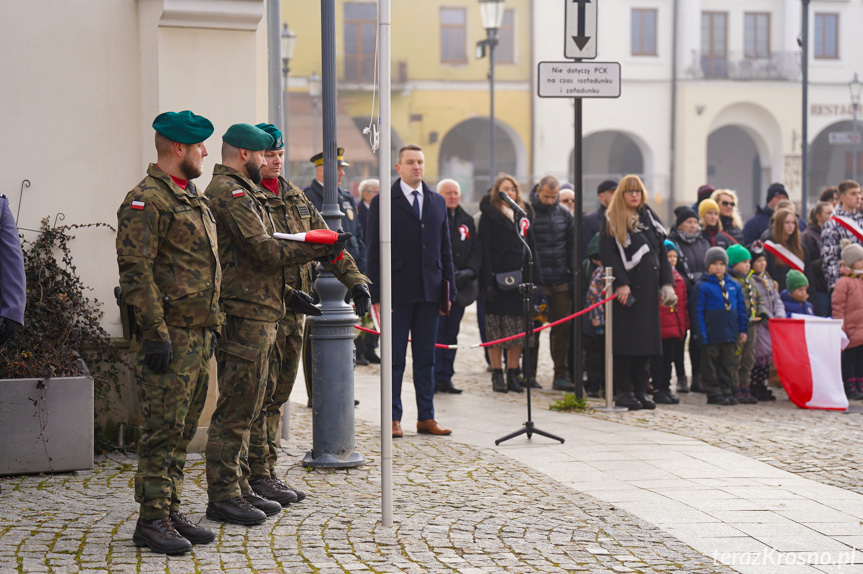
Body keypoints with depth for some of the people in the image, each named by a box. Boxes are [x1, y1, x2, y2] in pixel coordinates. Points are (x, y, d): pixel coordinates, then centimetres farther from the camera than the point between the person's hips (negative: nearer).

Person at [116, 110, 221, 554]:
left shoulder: (192, 198, 19)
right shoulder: (146, 200, -12)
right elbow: (135, 271, -18)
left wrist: (211, 325, 22)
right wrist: (156, 332, -22)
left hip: (199, 335, 9)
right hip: (170, 336, -9)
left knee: (182, 430, 12)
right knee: (162, 429, -6)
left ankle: (171, 513, 19)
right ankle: (151, 520, -1)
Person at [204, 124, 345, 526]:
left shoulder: (241, 191, 22)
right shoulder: (230, 192, -11)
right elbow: (262, 250, -18)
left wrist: (288, 293, 21)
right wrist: (316, 251, -12)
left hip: (257, 314, 11)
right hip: (245, 315, -11)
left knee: (245, 407, 15)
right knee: (235, 408, -7)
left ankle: (238, 488, 21)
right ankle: (222, 496, -3)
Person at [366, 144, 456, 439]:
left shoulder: (437, 202, 13)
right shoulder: (382, 202, 0)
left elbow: (445, 249, 15)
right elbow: (374, 252, -2)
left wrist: (449, 290, 9)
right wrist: (377, 295, -9)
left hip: (429, 292, 4)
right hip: (398, 291, -4)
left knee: (426, 358, 8)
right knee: (395, 359, 1)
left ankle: (426, 417, 13)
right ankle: (393, 419, 8)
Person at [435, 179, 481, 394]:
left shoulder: (466, 220, 15)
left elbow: (476, 249, 12)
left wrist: (469, 271, -6)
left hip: (459, 286, 6)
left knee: (451, 333, 9)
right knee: (435, 331, -6)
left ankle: (446, 378, 14)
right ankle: (433, 378, -1)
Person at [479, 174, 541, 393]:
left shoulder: (524, 215, 15)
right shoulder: (489, 216, 1)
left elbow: (531, 248, 16)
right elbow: (485, 250, -5)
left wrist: (534, 278, 8)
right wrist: (486, 281, -13)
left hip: (520, 279, 4)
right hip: (498, 280, -4)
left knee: (518, 332, 4)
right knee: (496, 332, -2)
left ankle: (513, 374, 11)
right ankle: (497, 375, 5)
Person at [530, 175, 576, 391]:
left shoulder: (564, 214, 8)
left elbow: (572, 247, 12)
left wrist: (573, 277, 6)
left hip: (561, 282, 3)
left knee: (563, 328, 3)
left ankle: (561, 375, 8)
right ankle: (530, 373, 13)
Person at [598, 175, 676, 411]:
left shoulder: (650, 217, 16)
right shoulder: (611, 220, -1)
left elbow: (662, 252, 15)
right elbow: (607, 254, -9)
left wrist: (667, 284, 6)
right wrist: (620, 283, -19)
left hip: (649, 286, 5)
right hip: (626, 286, -5)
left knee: (646, 337, 5)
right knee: (626, 337, -5)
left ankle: (640, 389, 11)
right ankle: (622, 391, 1)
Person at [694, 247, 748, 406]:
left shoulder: (734, 286, 10)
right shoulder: (702, 286, -5)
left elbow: (741, 309, 16)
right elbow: (698, 312, -6)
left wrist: (743, 330, 11)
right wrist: (702, 334, -12)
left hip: (730, 333, 5)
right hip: (711, 335, -4)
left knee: (727, 364, 10)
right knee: (710, 364, 1)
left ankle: (726, 391, 18)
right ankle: (713, 393, 8)